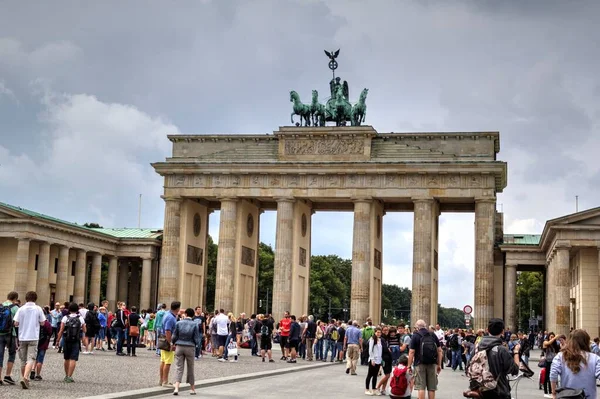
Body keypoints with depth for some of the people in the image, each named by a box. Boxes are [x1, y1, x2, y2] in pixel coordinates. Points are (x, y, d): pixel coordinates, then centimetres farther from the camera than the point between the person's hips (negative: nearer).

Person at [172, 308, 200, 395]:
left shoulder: (179, 323, -2)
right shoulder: (195, 324, -6)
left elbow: (174, 336, 0)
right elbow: (196, 338, -4)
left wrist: (174, 343, 19)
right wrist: (198, 344, 17)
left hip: (179, 346, 1)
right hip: (190, 348, -1)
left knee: (179, 367, 2)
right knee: (190, 368, 12)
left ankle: (176, 388, -13)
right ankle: (192, 388, 20)